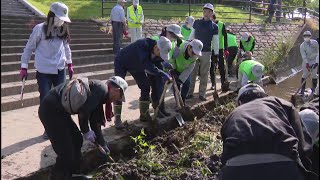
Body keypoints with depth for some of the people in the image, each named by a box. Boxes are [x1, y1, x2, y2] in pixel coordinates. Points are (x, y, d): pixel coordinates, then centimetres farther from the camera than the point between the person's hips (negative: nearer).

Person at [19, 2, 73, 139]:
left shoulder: (63, 30, 4)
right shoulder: (40, 29, -10)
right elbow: (29, 48, -3)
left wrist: (69, 64, 17)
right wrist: (24, 67, -2)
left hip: (60, 70, 4)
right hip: (43, 71, -4)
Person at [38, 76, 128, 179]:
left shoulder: (99, 97, 19)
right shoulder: (102, 89, -11)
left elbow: (95, 123, 26)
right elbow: (83, 111, -20)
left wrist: (103, 146, 31)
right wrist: (86, 131, -3)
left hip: (59, 109, 10)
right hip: (50, 110, -10)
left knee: (77, 140, 22)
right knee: (66, 152, -5)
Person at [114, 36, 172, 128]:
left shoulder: (155, 50, -18)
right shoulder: (142, 46, -41)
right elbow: (148, 66, -47)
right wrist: (163, 74, -46)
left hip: (136, 65, 8)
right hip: (121, 63, -7)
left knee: (145, 86, 3)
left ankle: (144, 115, 14)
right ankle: (117, 119, -6)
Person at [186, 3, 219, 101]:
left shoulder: (214, 26, 3)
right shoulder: (197, 22, 6)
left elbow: (215, 41, 4)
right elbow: (191, 36, 9)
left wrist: (216, 53, -1)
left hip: (206, 53, -1)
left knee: (204, 74, 4)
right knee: (192, 73, 1)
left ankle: (202, 94, 11)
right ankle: (190, 92, 8)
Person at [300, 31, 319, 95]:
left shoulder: (314, 42, -5)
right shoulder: (302, 46, -10)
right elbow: (303, 56, -17)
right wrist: (307, 63, -27)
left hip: (314, 61, 1)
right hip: (306, 62, -1)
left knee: (314, 75, -1)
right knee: (304, 75, -3)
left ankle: (314, 89, 8)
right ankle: (302, 90, 1)